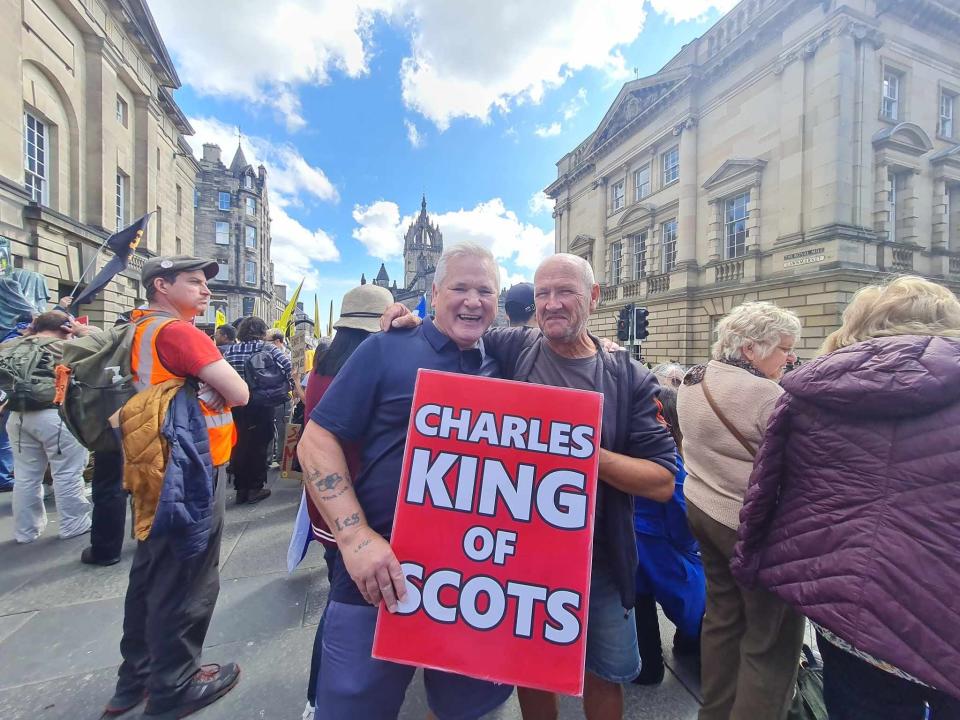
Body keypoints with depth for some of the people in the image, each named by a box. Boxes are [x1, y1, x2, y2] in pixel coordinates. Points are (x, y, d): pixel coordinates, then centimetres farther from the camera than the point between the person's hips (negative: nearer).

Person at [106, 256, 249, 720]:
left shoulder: (139, 330, 11)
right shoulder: (178, 331, -17)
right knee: (187, 581, 5)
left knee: (152, 573, 21)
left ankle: (137, 677, 37)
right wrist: (213, 384, -2)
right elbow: (239, 394, -21)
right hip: (190, 471, -10)